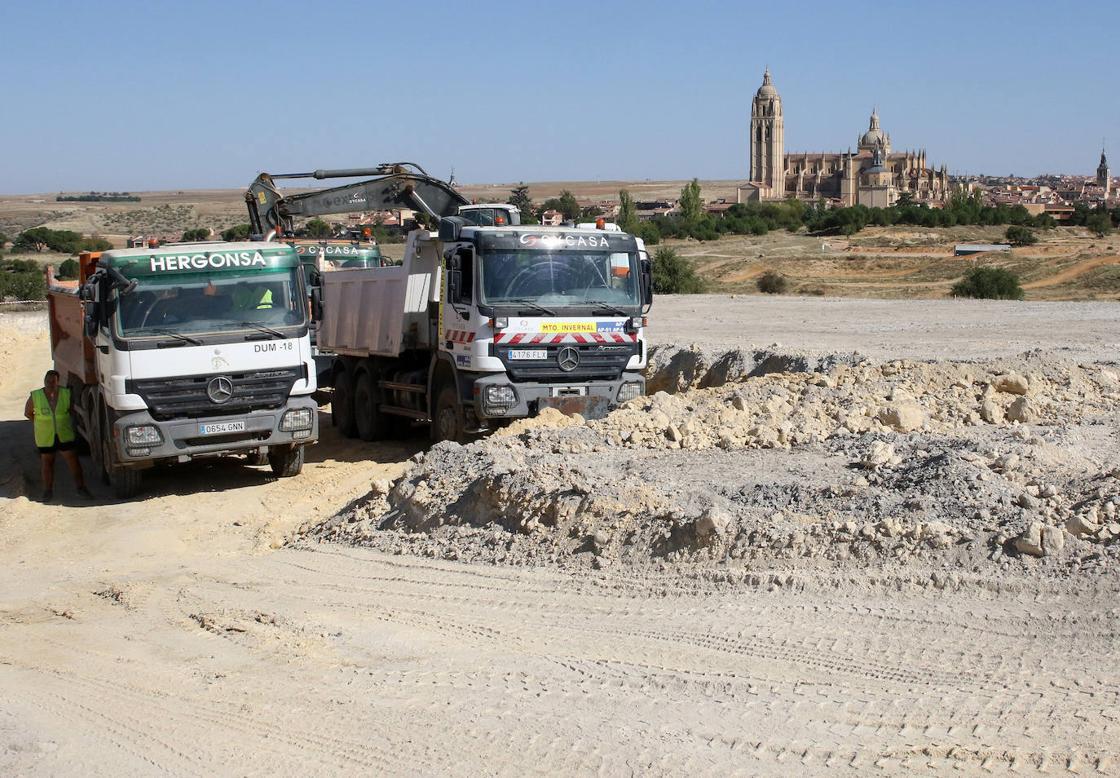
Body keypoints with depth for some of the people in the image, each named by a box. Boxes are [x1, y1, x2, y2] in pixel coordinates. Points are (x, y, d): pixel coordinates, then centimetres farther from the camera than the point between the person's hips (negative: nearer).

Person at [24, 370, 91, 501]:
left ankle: (81, 487, 11)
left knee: (73, 461, 0)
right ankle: (48, 490, 22)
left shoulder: (66, 394, -8)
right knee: (47, 462, 11)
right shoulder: (35, 397, -11)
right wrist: (42, 423, 4)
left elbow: (72, 409, 11)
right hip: (45, 437, 0)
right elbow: (27, 413, 4)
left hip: (65, 435, 0)